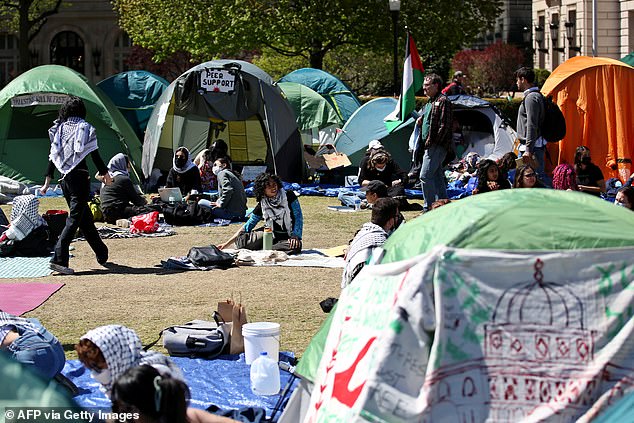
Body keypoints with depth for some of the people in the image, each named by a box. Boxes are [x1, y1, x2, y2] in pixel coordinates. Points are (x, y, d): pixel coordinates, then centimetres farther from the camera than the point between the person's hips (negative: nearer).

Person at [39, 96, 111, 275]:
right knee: (75, 218, -8)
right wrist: (105, 174, 10)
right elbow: (94, 155, -5)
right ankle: (59, 259, -19)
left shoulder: (59, 129, 9)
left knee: (85, 217, 17)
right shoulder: (86, 128, -4)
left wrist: (47, 182, 12)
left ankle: (102, 254, 30)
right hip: (80, 177, -6)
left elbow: (53, 157, 8)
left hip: (65, 179, 6)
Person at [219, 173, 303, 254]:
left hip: (287, 238, -1)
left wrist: (295, 236, -22)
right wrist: (227, 244, 1)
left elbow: (298, 218, -4)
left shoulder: (289, 196, -3)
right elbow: (247, 227, 6)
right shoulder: (262, 205, 3)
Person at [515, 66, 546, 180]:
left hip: (533, 145, -11)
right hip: (538, 145, 11)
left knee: (536, 176, -11)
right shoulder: (538, 95, 18)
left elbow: (532, 126, -21)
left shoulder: (531, 97, -15)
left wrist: (529, 150, -24)